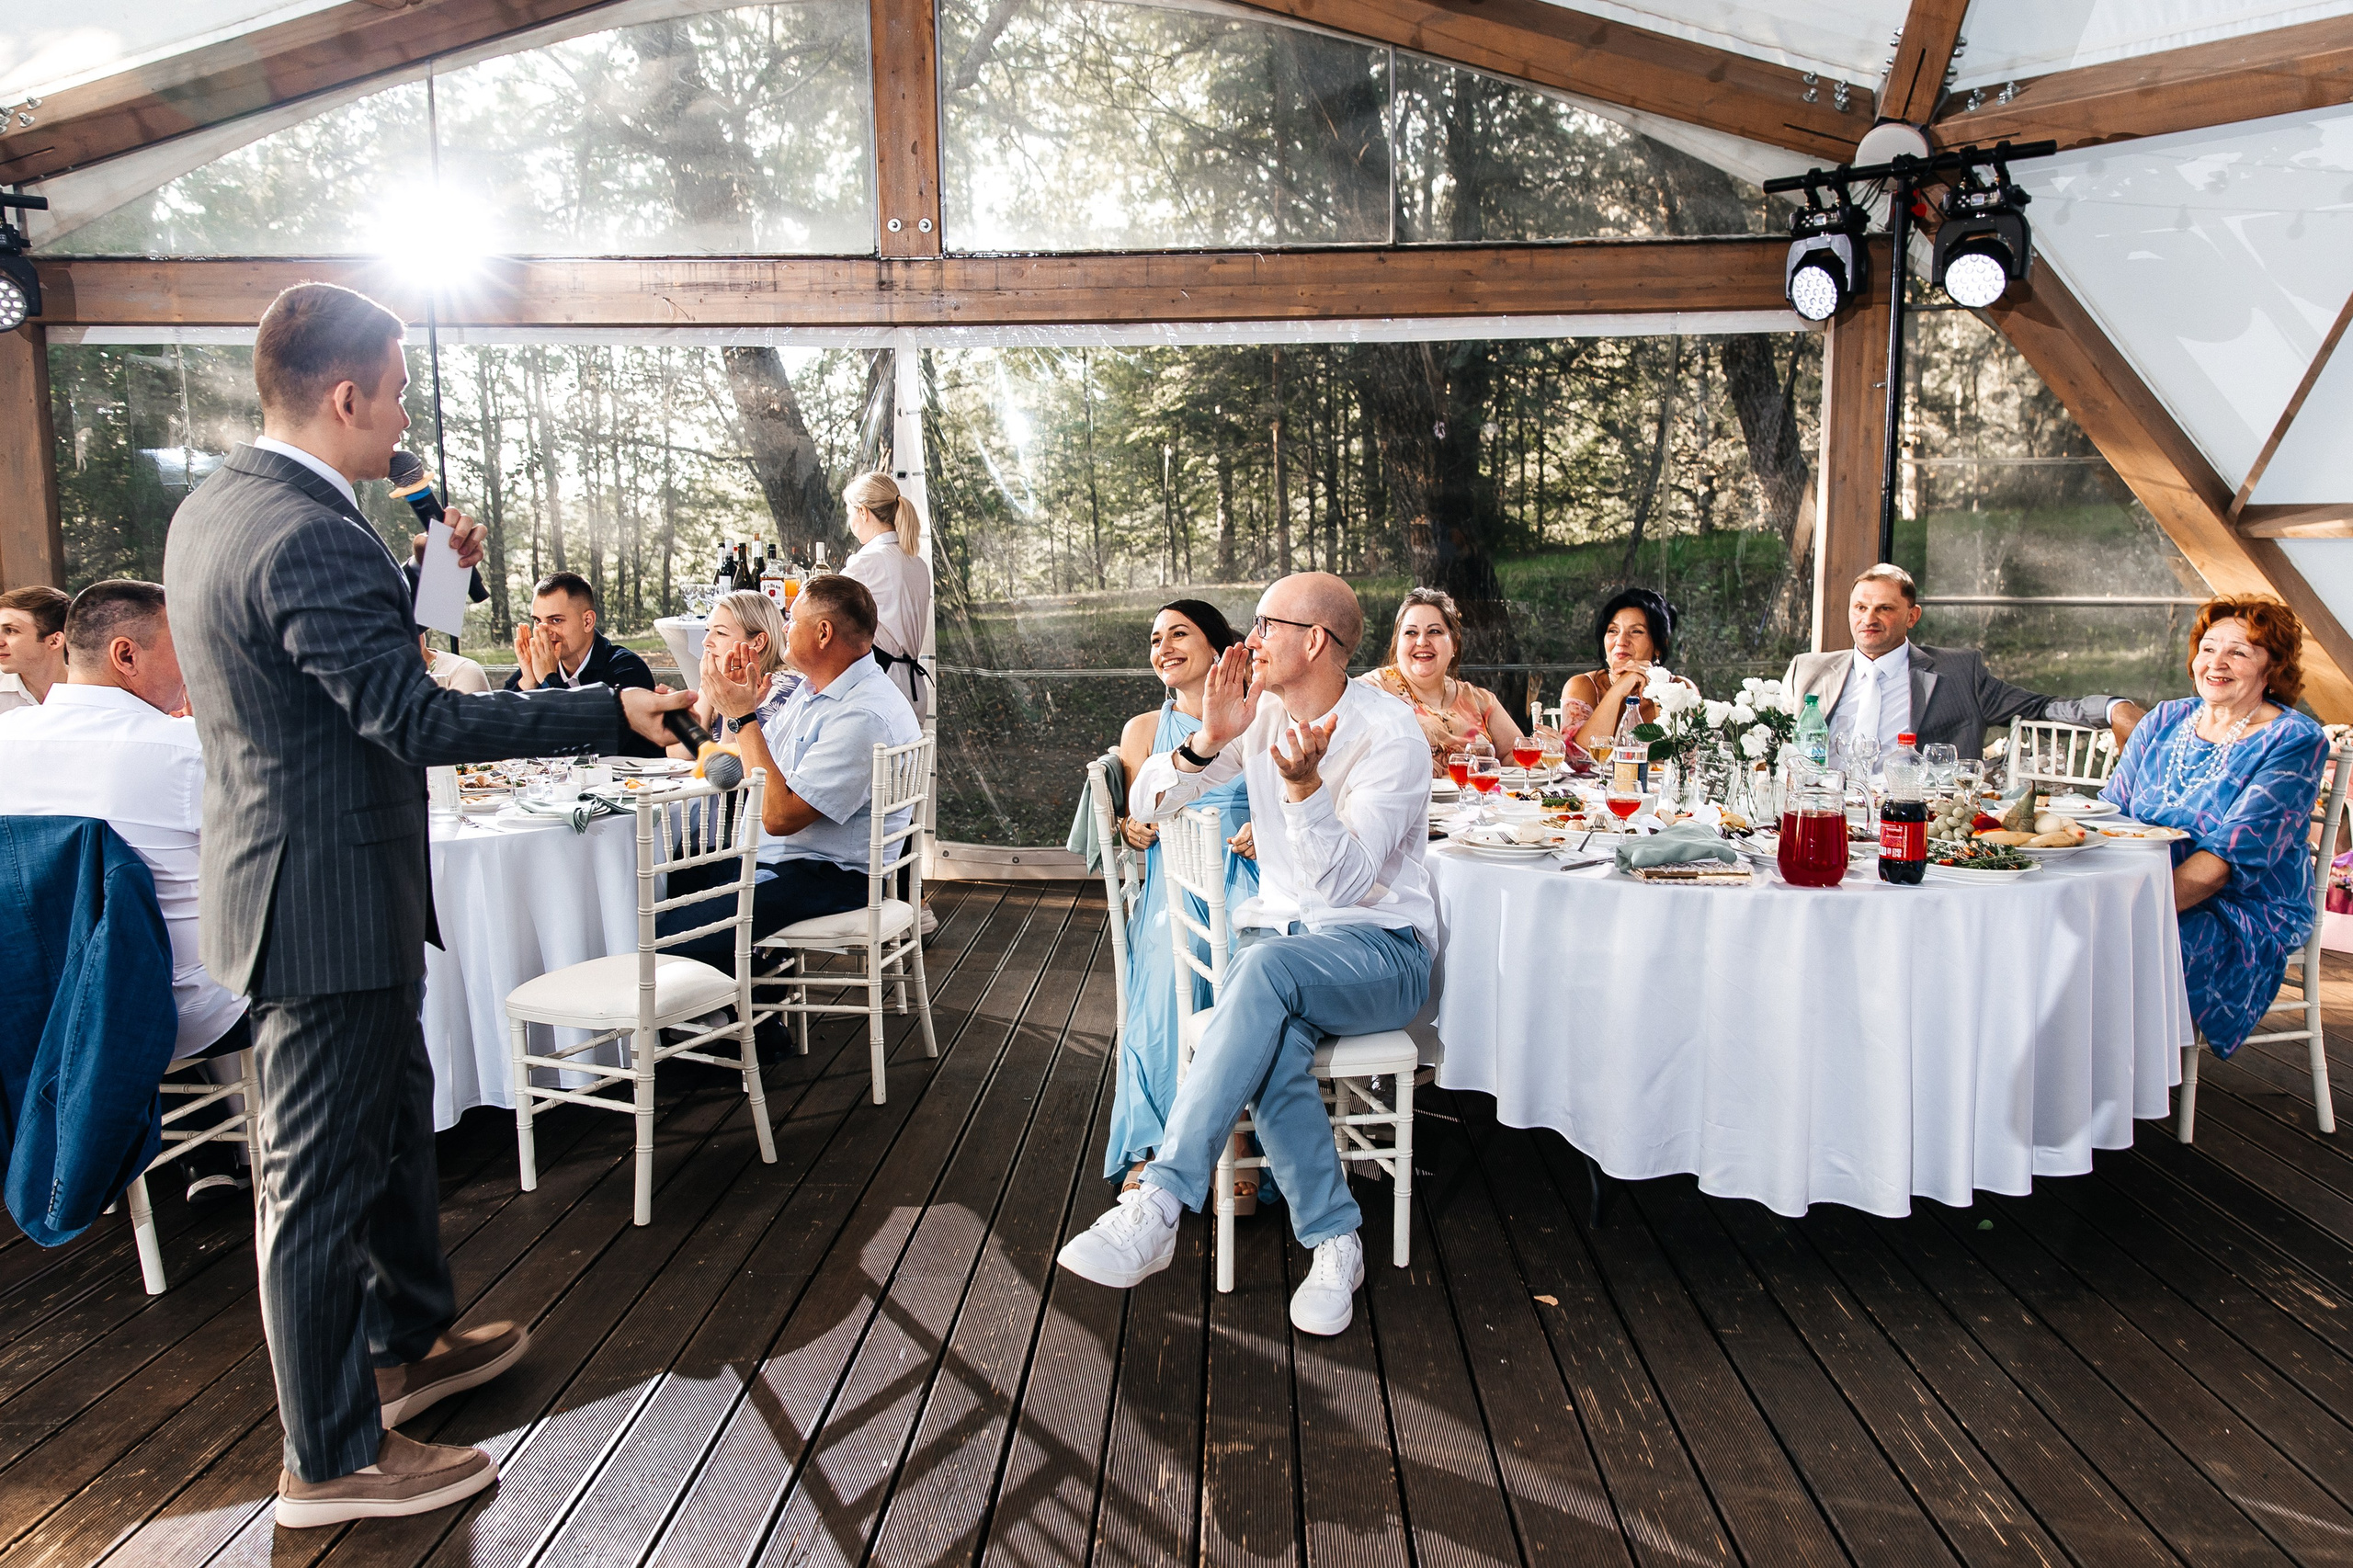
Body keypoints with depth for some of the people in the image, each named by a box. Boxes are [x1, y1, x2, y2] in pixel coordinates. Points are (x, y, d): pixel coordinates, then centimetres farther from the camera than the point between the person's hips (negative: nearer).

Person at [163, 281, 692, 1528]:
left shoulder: (214, 508, 8)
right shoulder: (307, 537, -24)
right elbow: (417, 720, -29)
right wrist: (617, 713, -27)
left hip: (300, 882, 11)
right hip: (328, 902, -11)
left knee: (394, 1116, 24)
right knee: (325, 1173, 3)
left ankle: (408, 1340, 43)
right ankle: (332, 1460, 21)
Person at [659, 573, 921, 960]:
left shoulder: (865, 717, -22)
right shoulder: (812, 689, 11)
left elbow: (778, 816, -24)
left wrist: (743, 716, -17)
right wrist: (739, 702, 1)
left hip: (828, 877, -10)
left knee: (675, 939, -22)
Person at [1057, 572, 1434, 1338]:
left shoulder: (1391, 735, -12)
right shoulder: (1260, 709, 6)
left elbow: (1343, 883, -21)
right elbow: (1146, 804, 4)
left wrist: (1303, 783, -36)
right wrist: (1209, 741, -14)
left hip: (1380, 948, -4)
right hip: (1278, 933, 4)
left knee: (1265, 966, -37)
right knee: (1269, 1043, -32)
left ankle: (1158, 1206, -37)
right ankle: (1334, 1241, -17)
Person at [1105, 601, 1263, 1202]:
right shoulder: (1143, 730, 18)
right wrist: (1135, 829, -4)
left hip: (1245, 875, -1)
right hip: (1174, 879, 1)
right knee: (1171, 963, -33)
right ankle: (1152, 1147, -28)